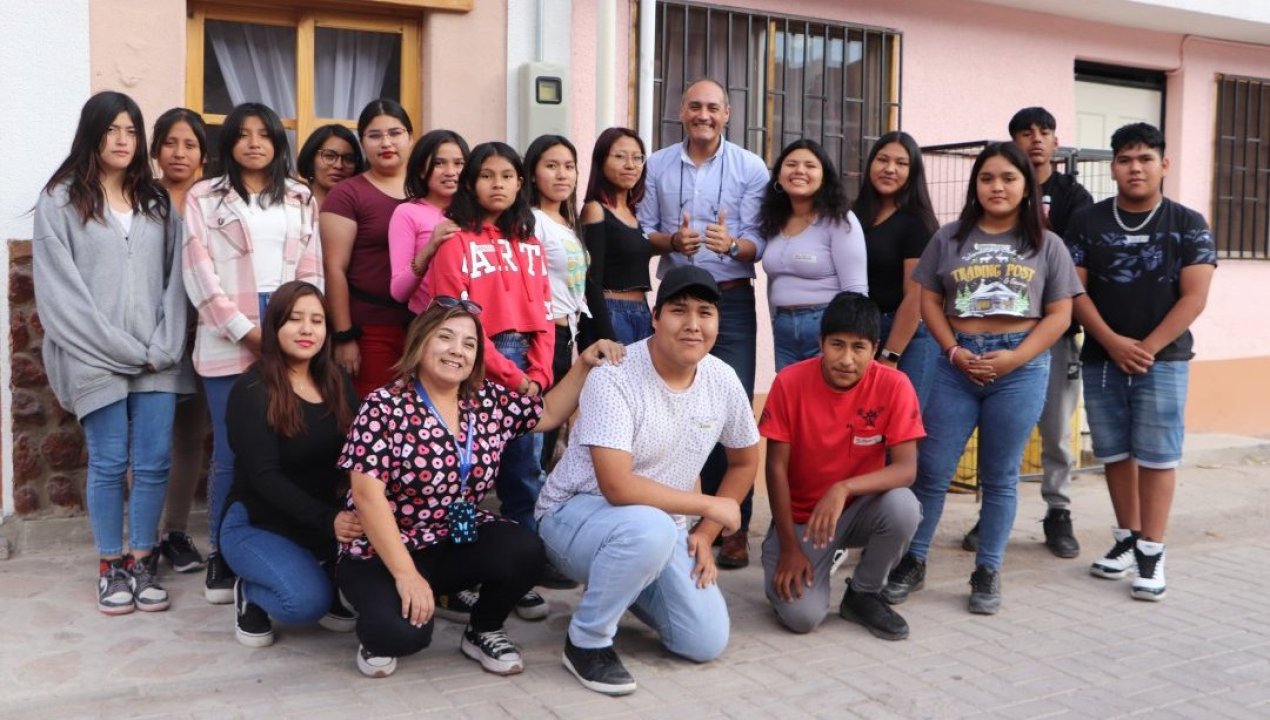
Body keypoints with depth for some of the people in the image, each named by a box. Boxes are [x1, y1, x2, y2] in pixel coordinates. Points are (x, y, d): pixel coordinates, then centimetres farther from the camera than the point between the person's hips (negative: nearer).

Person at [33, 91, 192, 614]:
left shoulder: (157, 204, 15)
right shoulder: (60, 202, 2)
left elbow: (173, 280, 8)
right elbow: (61, 290, -6)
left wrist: (163, 348, -6)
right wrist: (124, 350, -10)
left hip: (156, 357, 3)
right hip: (97, 357, -3)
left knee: (154, 462, 2)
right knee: (109, 463, 2)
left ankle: (142, 561, 16)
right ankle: (111, 565, 16)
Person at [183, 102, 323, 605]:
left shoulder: (302, 200, 18)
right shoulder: (204, 198, 10)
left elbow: (311, 271, 11)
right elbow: (199, 273, 0)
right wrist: (247, 330, -8)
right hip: (229, 340, -2)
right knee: (231, 453, -3)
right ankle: (222, 557, 9)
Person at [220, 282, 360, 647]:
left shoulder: (336, 382, 5)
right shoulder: (251, 390, -12)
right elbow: (264, 476, -21)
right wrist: (328, 520, -33)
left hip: (328, 518, 5)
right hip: (258, 523, -5)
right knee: (307, 601, -30)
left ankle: (333, 590, 5)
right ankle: (251, 594, 4)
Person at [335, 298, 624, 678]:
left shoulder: (490, 401, 2)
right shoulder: (384, 406, -14)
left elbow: (548, 413, 17)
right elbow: (367, 495, -20)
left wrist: (584, 364, 2)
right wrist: (406, 574, -26)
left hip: (457, 543, 5)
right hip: (382, 553, -5)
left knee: (525, 551, -24)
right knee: (404, 631, -32)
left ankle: (482, 630, 5)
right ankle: (380, 634, 7)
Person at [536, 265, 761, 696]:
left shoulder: (723, 381, -5)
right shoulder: (614, 377, -24)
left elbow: (745, 462, 11)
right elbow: (618, 487, -31)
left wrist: (704, 535, 2)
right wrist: (710, 506, -22)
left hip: (660, 526, 6)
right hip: (575, 514, -6)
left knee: (707, 643, -5)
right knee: (649, 526, -39)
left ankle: (624, 584, 24)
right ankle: (587, 642, -14)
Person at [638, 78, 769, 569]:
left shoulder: (751, 168, 0)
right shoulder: (658, 166, 7)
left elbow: (758, 243, -5)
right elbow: (644, 232, 6)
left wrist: (731, 244, -27)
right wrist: (672, 241, -15)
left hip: (731, 302, -2)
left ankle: (733, 525, 3)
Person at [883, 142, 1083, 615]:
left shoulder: (1046, 245, 6)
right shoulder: (950, 238, 8)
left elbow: (1059, 314, 2)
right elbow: (929, 300, 7)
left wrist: (1016, 357, -12)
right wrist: (953, 350, -8)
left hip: (1020, 367, -1)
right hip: (958, 363, 1)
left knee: (1000, 478, 7)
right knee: (930, 470, 1)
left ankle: (988, 572, 19)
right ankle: (912, 562, 15)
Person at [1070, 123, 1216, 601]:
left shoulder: (1188, 225, 1)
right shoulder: (1088, 222, 5)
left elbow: (1194, 297, -6)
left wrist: (1147, 348, -13)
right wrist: (1113, 342, -12)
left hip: (1163, 360, -2)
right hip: (1101, 359, 2)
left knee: (1157, 456, -2)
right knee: (1115, 454, 9)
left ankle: (1152, 552, 4)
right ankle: (1127, 539, 23)